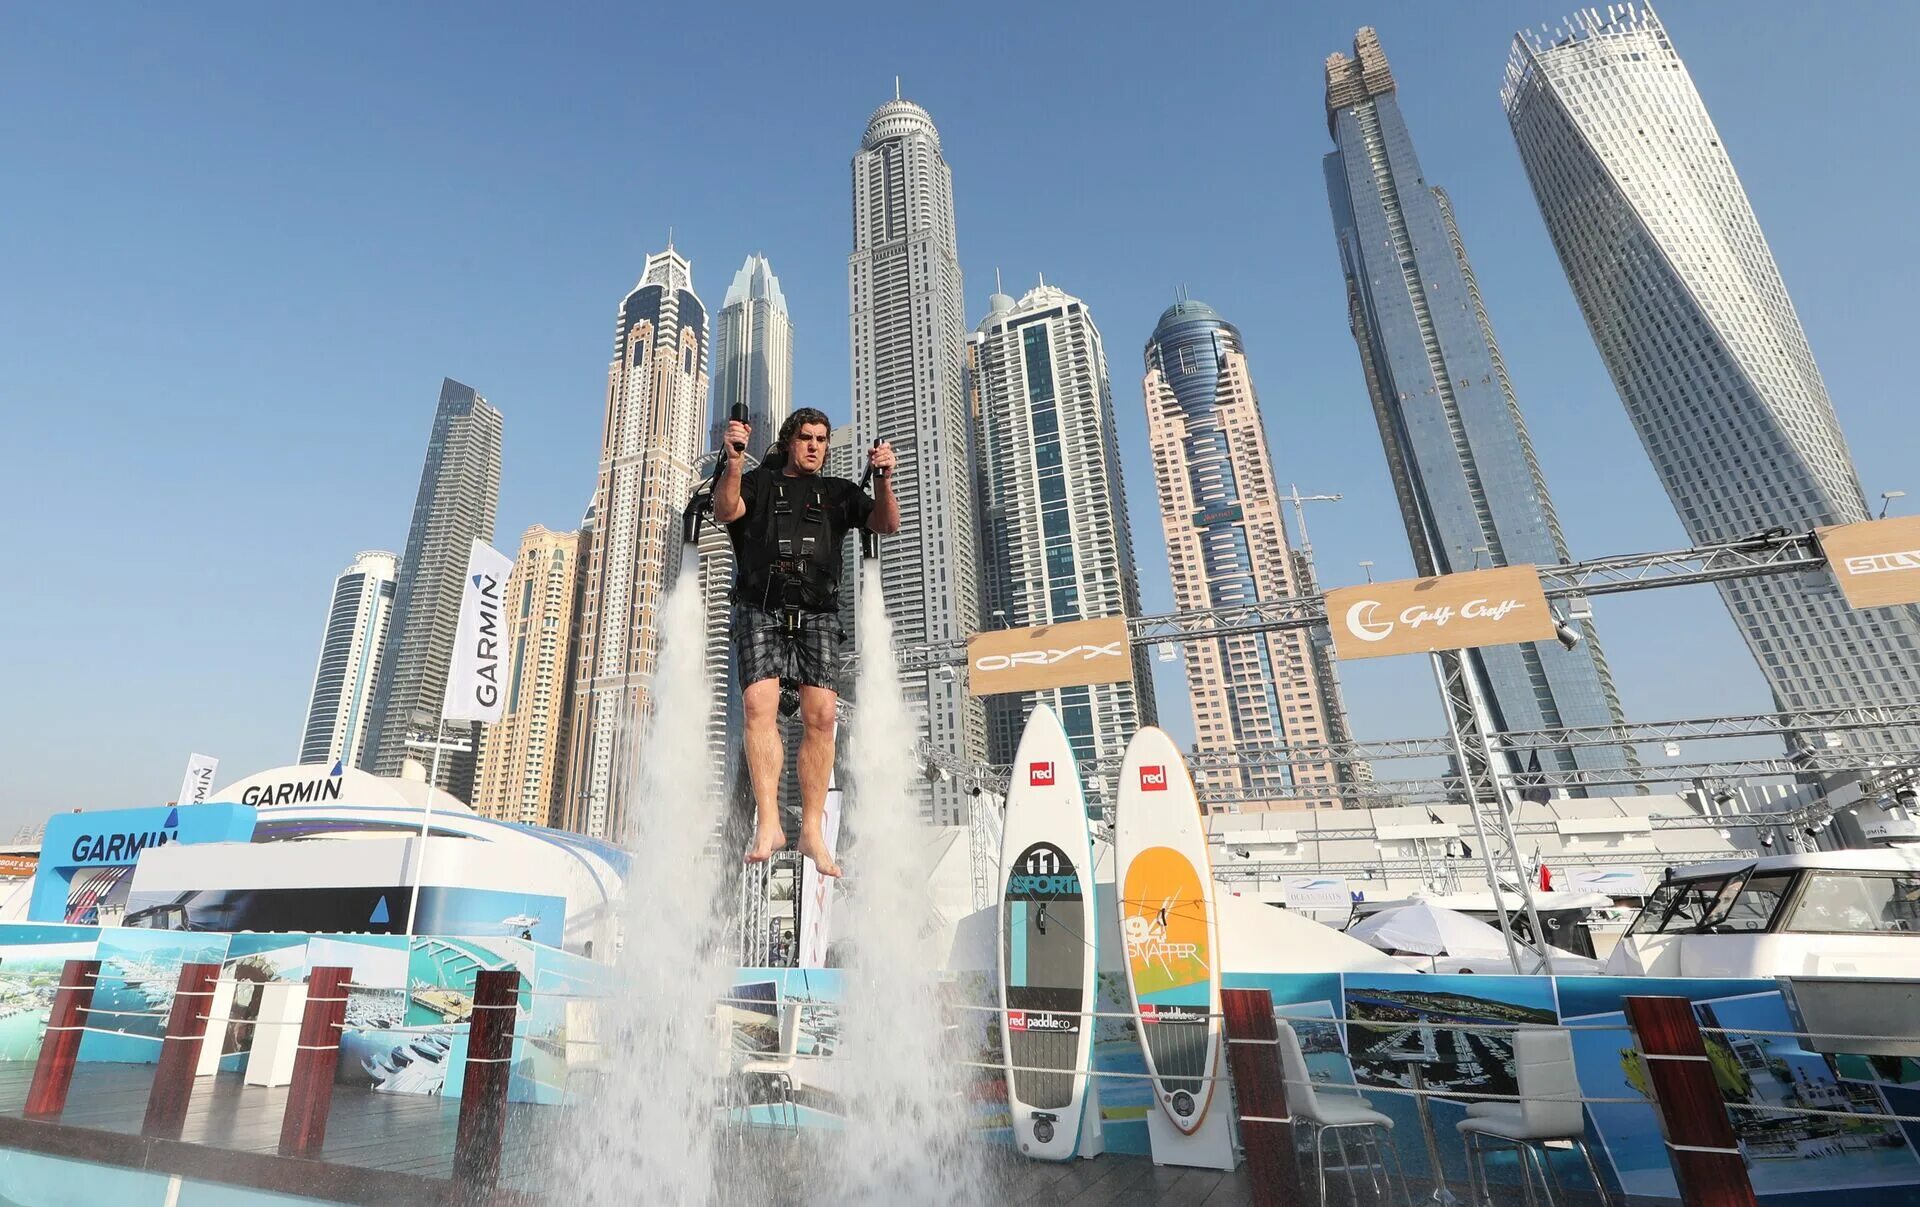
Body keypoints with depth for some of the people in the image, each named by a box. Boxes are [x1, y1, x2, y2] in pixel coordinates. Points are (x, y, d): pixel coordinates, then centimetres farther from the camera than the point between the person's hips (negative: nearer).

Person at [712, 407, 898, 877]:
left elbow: (887, 524, 8)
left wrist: (884, 480, -8)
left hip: (817, 614, 1)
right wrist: (734, 461, -17)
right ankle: (768, 824, -17)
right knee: (760, 707, -18)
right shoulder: (759, 483, 18)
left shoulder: (838, 493, 22)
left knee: (821, 716, -11)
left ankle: (812, 830, -6)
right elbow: (725, 511, -3)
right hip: (760, 610, -1)